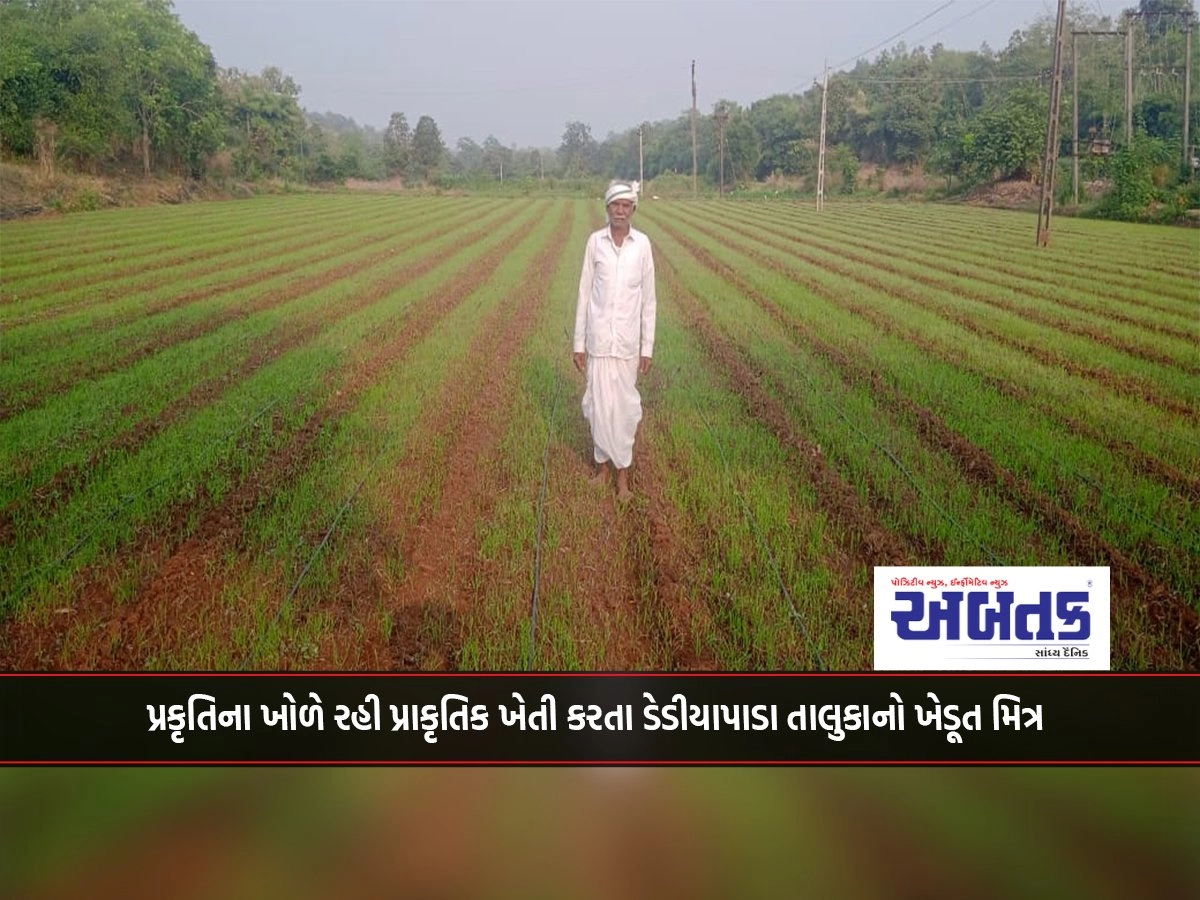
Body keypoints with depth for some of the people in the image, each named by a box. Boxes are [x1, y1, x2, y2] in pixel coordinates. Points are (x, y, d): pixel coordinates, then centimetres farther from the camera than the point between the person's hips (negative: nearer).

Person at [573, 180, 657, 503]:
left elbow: (649, 299, 1)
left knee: (624, 405, 5)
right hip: (599, 339, 1)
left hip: (627, 341, -1)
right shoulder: (595, 242, -1)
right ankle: (603, 464, 23)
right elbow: (585, 294, 3)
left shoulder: (642, 244, -3)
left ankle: (623, 472, 15)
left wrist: (648, 347, 0)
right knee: (599, 404, 6)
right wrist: (579, 343, 1)